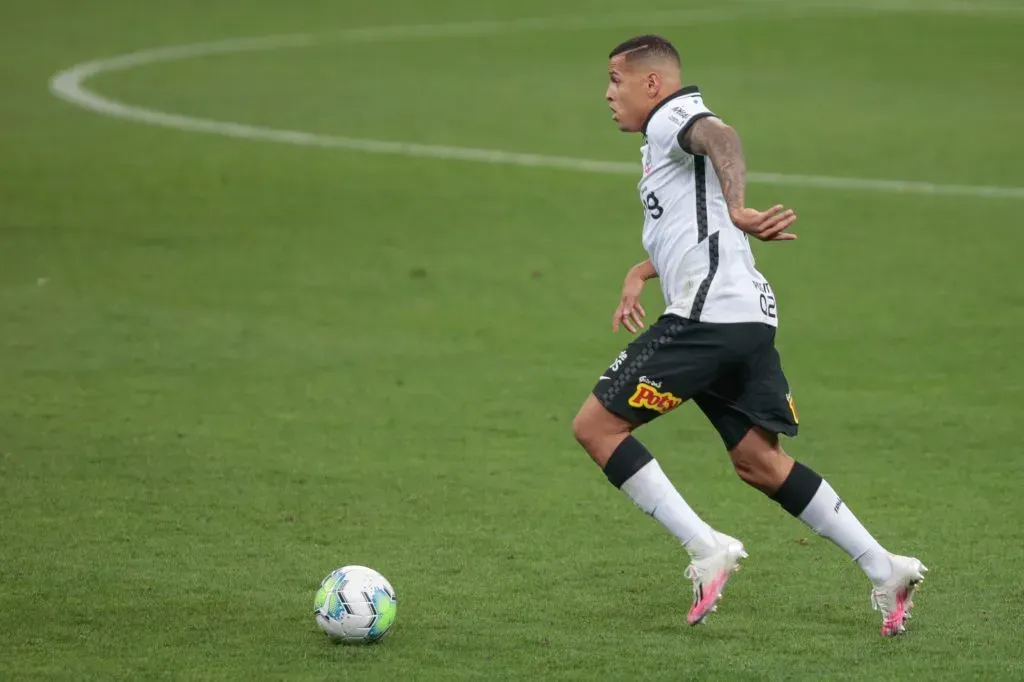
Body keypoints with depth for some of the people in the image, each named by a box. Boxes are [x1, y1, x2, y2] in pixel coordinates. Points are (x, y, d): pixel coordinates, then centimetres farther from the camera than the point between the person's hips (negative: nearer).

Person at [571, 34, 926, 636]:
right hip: (749, 317, 10)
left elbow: (721, 136, -28)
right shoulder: (667, 142, 28)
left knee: (596, 425, -7)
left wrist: (738, 209, -44)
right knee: (760, 462, 13)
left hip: (709, 316, -10)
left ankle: (706, 547, -12)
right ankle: (884, 569, 9)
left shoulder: (673, 117, -3)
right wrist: (640, 274, 31)